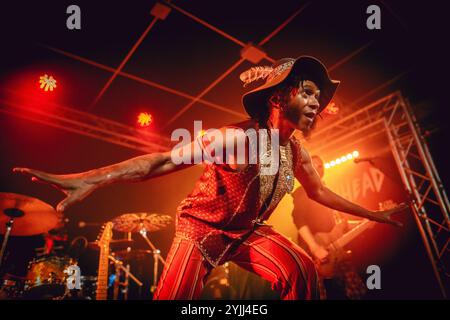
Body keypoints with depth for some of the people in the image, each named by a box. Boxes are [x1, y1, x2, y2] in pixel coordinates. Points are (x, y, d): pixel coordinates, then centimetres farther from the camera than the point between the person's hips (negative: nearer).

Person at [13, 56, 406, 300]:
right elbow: (164, 160, -34)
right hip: (202, 227, -5)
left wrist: (374, 215, 16)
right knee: (175, 296, -14)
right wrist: (91, 180, -45)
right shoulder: (236, 137, -28)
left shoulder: (296, 151, -6)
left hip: (249, 231, 5)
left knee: (303, 272, -13)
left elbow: (320, 192, 10)